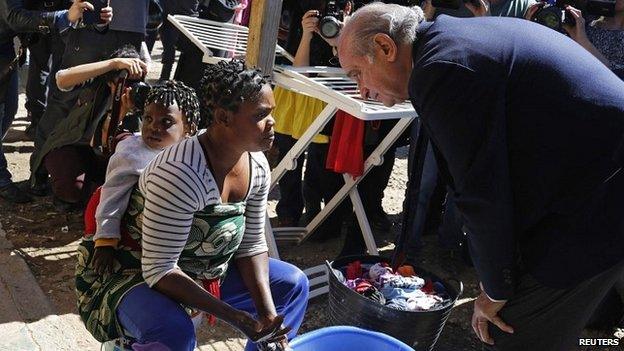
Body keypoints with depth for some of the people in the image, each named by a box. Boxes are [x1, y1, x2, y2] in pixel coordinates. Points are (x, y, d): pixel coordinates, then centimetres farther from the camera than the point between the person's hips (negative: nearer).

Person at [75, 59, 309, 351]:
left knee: (293, 283, 5)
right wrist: (234, 316, -30)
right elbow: (159, 270, -28)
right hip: (136, 275, -7)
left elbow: (251, 245, -1)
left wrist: (268, 313, -12)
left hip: (203, 273, 7)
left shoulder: (257, 165, -9)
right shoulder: (181, 173, -32)